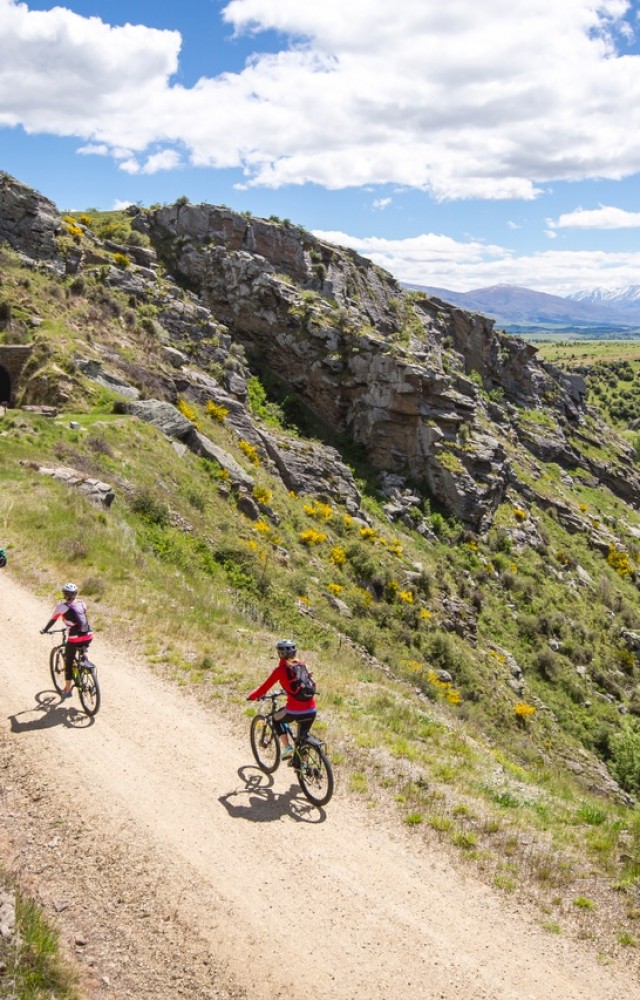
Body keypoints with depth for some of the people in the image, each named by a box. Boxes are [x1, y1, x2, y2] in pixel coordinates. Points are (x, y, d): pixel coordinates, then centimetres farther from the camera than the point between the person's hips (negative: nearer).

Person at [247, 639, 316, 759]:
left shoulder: (280, 669, -4)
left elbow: (265, 687, 0)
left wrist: (252, 696, 17)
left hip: (294, 711, -4)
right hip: (311, 710, 5)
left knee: (276, 719, 26)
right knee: (303, 738, 24)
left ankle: (287, 747, 15)